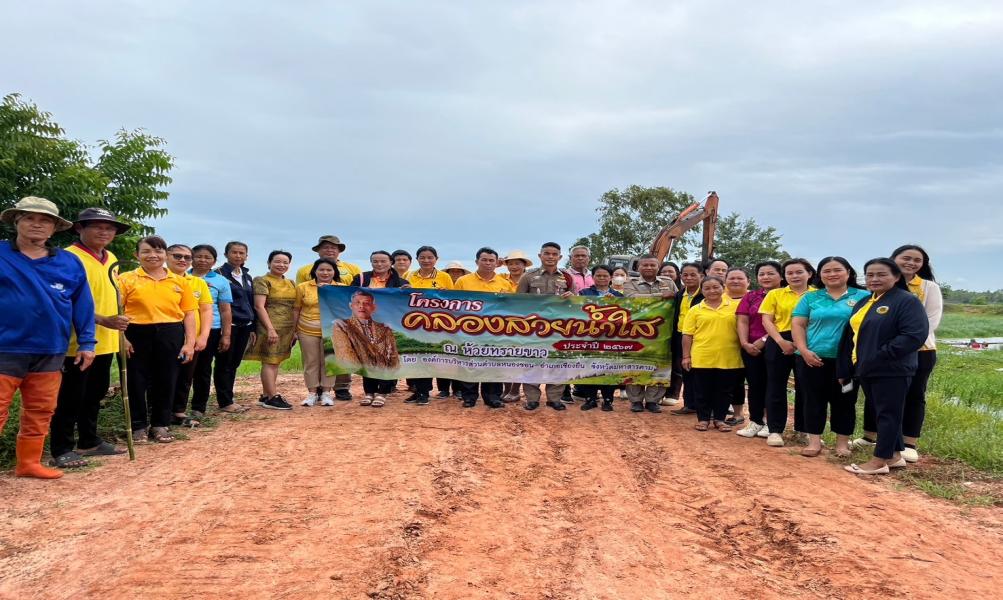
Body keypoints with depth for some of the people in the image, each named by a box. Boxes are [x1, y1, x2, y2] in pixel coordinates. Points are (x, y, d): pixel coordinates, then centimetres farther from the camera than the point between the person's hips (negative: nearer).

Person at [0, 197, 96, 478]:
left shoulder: (69, 263, 7)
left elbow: (82, 305, 9)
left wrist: (86, 342, 5)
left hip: (50, 351, 4)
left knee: (40, 411, 12)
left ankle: (29, 463, 25)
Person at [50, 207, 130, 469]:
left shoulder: (111, 259, 13)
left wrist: (118, 330, 19)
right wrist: (103, 320, -27)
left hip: (105, 342, 8)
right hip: (78, 343, -8)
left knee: (95, 395, 17)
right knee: (70, 398, -1)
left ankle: (89, 442, 29)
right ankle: (61, 450, 8)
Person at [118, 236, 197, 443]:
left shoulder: (180, 282, 7)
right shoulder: (126, 279, 1)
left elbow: (189, 313, 7)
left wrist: (189, 342, 0)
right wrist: (121, 338, -11)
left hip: (170, 336, 2)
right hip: (137, 334, -2)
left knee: (166, 381, 7)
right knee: (136, 381, 5)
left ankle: (160, 425, 21)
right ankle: (138, 426, 19)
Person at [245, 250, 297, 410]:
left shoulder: (290, 283, 15)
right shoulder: (262, 281, -6)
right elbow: (259, 306, -13)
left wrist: (295, 330, 13)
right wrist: (270, 329, -20)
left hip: (287, 329, 7)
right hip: (271, 327, -7)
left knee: (275, 362, 10)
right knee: (270, 362, -4)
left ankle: (265, 396, 17)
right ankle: (273, 398, -1)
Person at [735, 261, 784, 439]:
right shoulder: (750, 297, 13)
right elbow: (742, 321, 7)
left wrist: (764, 340, -15)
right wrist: (745, 343, -8)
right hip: (751, 348, 4)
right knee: (755, 383, 6)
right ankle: (755, 422, 13)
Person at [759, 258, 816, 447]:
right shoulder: (775, 294, 6)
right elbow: (767, 320, 1)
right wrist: (781, 341, -13)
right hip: (780, 343, 0)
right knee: (776, 386, 3)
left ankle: (802, 429, 22)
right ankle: (775, 430, 11)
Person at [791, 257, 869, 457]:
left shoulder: (863, 297, 3)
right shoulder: (810, 297, 8)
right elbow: (797, 324, 4)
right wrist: (804, 350, -8)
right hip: (813, 359, 1)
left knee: (844, 401, 7)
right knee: (814, 400, 5)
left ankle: (843, 443, 18)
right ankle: (814, 441, 12)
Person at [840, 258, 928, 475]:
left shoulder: (907, 301, -11)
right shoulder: (863, 303, 15)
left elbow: (915, 336, -22)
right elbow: (852, 338, 18)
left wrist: (881, 355, -22)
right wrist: (844, 370, 14)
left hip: (892, 371, -8)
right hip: (866, 370, 8)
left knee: (888, 414, 0)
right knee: (883, 414, 15)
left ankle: (880, 460, 6)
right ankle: (894, 455, 26)